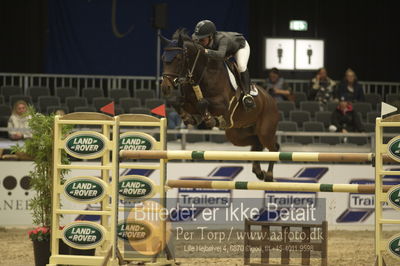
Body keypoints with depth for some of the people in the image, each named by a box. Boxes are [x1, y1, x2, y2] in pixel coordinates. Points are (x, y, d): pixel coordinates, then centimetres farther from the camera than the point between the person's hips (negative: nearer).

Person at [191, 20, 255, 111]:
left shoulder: (222, 39, -50)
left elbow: (221, 54, -68)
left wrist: (206, 51, -80)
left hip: (240, 45, -6)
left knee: (241, 67, -30)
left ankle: (247, 93, -21)